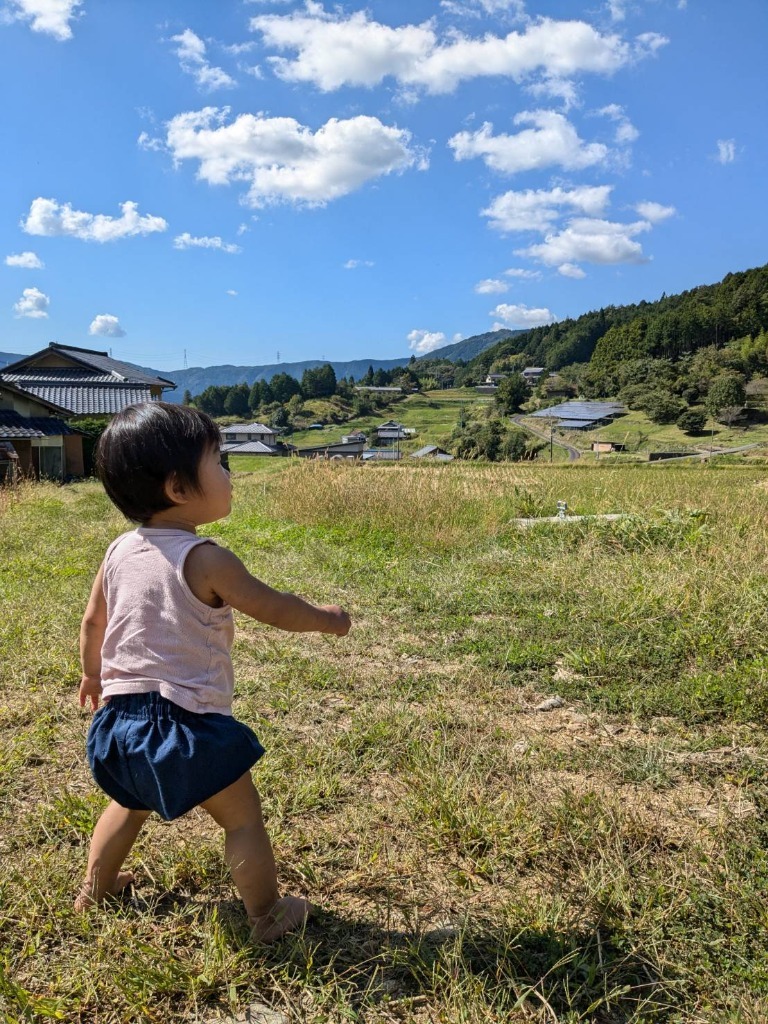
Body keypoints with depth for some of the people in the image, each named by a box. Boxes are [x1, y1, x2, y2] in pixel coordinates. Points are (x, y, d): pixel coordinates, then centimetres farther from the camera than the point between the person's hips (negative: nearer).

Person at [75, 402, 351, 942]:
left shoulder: (120, 551, 0)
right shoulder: (206, 560, -21)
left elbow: (93, 622, 13)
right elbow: (276, 609, -11)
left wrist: (95, 675, 30)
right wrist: (327, 618, 7)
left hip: (122, 712, 7)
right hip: (189, 721, -7)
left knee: (131, 803, 32)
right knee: (243, 817, 10)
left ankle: (95, 888, 49)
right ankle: (268, 916, 22)